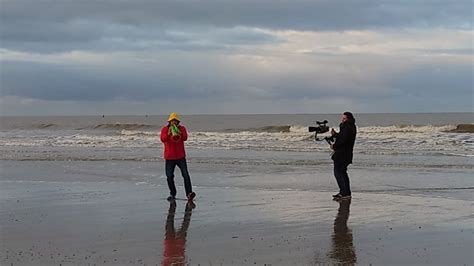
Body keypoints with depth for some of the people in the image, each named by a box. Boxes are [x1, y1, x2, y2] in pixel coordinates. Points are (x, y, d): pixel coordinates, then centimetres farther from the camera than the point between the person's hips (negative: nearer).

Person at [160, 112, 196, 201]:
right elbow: (163, 139, -12)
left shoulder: (181, 128, 5)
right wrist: (168, 133, -25)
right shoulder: (165, 129, 4)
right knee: (169, 177, 2)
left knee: (185, 175, -13)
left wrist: (179, 132, -25)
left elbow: (185, 138, -11)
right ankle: (172, 194, 18)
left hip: (181, 156, -1)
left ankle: (189, 193, -16)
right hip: (169, 157, 1)